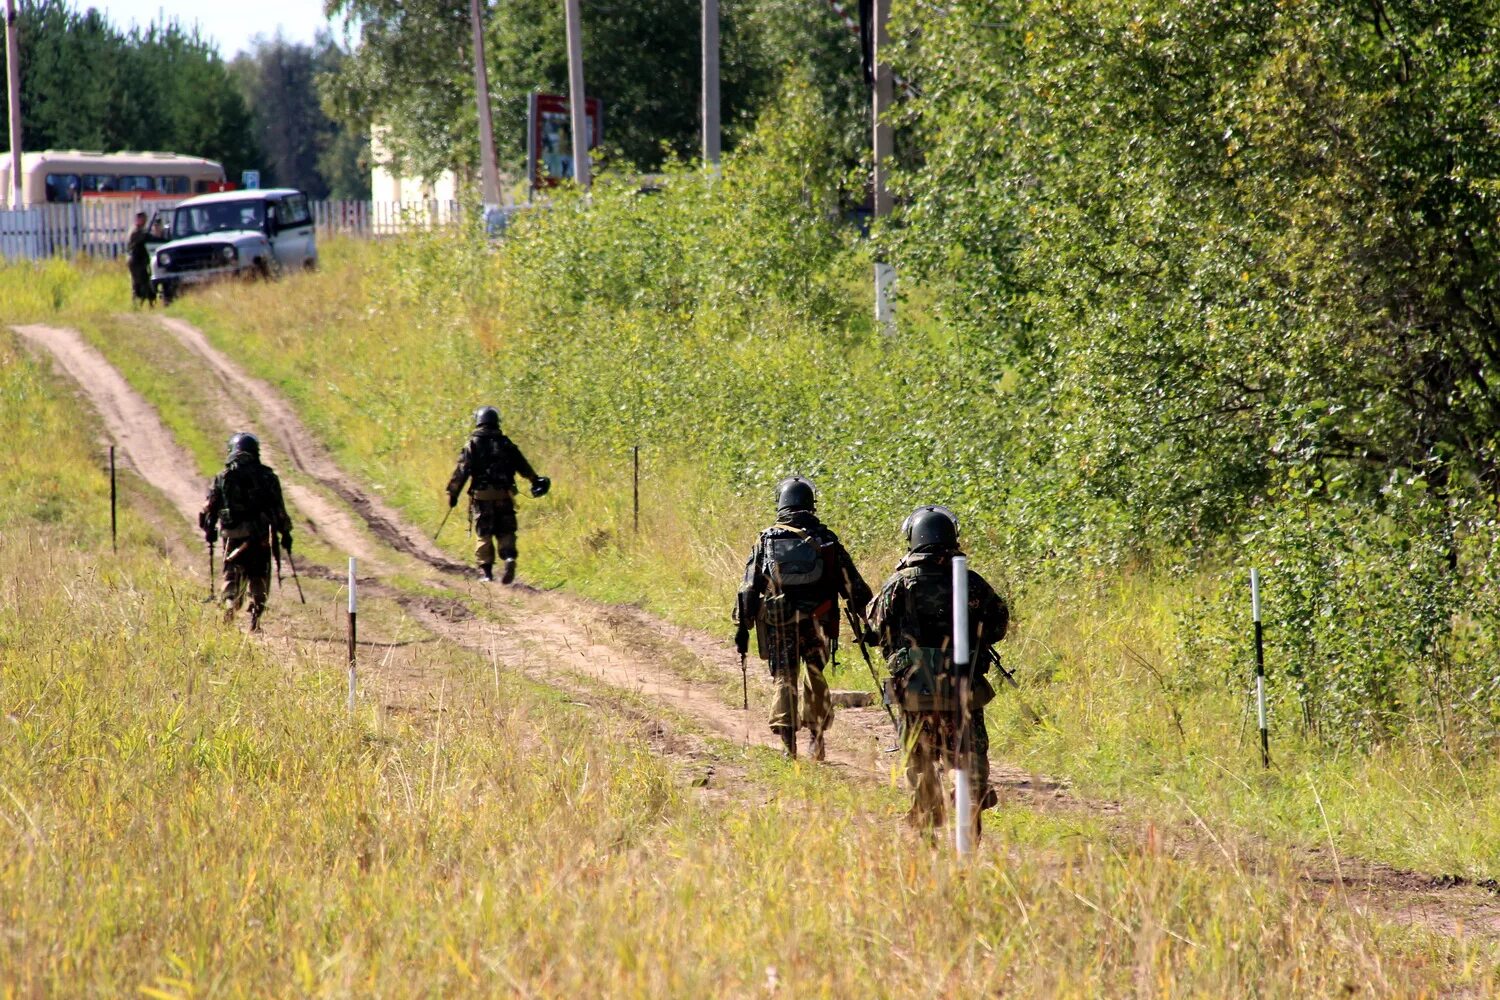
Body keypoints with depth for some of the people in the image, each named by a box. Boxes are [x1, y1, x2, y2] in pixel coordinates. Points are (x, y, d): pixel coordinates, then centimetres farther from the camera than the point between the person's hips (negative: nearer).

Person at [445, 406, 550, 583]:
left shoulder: (473, 445, -1)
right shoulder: (506, 444, 7)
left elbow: (462, 471, -7)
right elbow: (523, 466, 10)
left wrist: (453, 493, -4)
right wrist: (537, 481, 21)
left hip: (481, 495, -2)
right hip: (504, 495, 2)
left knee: (483, 534, 5)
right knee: (505, 532, 8)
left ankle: (486, 571, 1)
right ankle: (509, 557, -18)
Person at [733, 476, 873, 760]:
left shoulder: (766, 540, 0)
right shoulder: (826, 540, 1)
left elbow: (749, 589, -1)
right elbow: (853, 585, 3)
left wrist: (742, 627, 4)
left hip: (779, 626, -1)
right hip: (818, 623, 1)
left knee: (783, 679, 4)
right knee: (816, 676, 18)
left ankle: (787, 742, -8)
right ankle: (816, 737, 18)